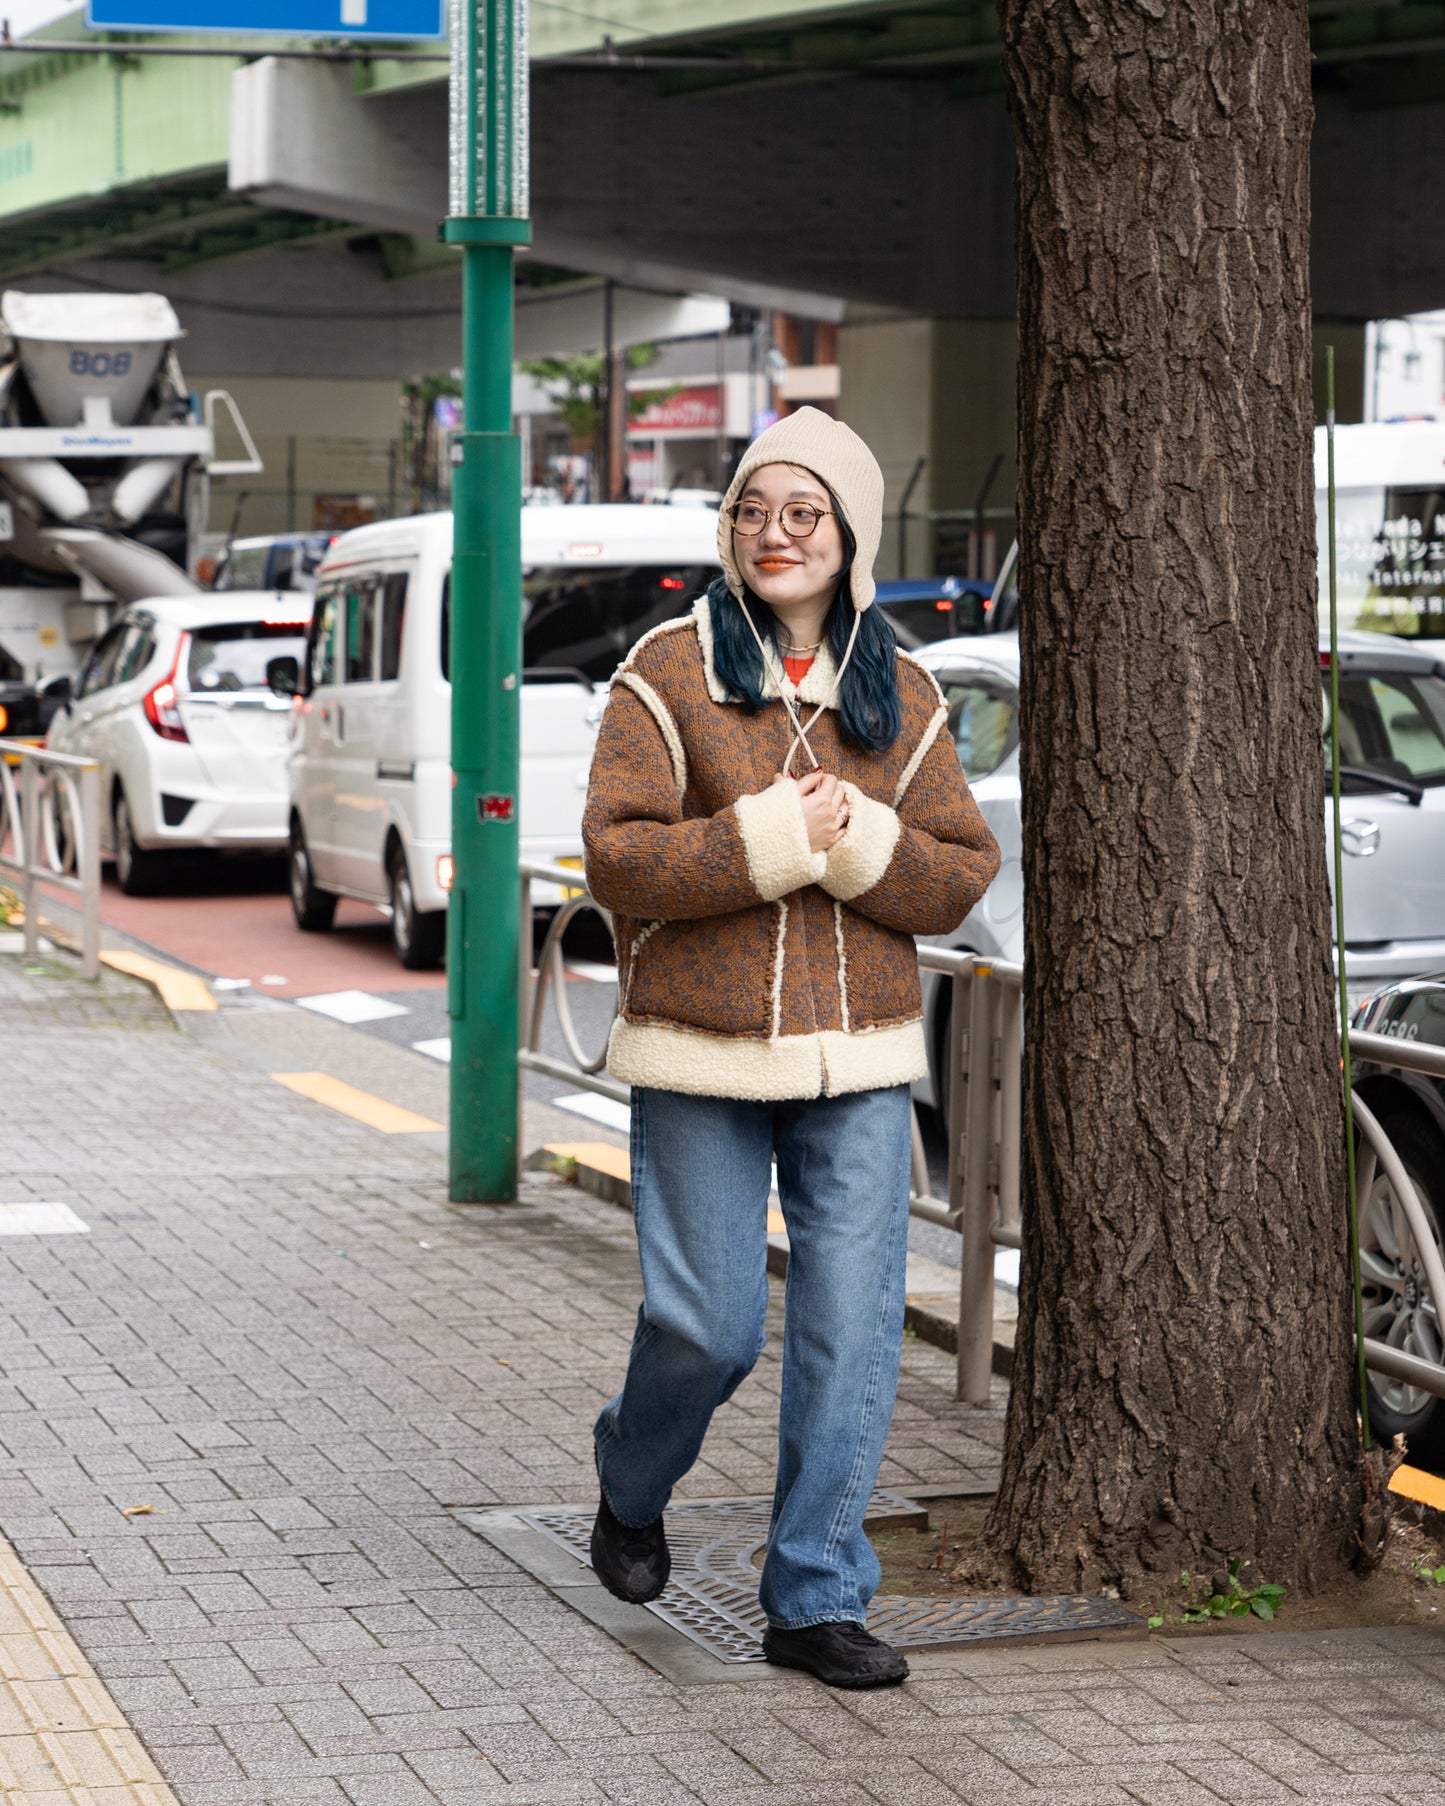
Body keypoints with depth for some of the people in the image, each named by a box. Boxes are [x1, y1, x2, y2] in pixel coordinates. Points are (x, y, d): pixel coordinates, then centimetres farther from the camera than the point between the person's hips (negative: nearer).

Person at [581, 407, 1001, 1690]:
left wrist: (858, 843, -14)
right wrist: (769, 840, -19)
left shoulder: (901, 697, 7)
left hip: (858, 1065, 3)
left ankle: (817, 1598, 9)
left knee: (853, 1332, -1)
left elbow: (961, 876, 4)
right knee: (709, 1324, 1)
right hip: (699, 1064, -3)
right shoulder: (670, 672, -3)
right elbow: (618, 858, -10)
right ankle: (633, 1487, 34)